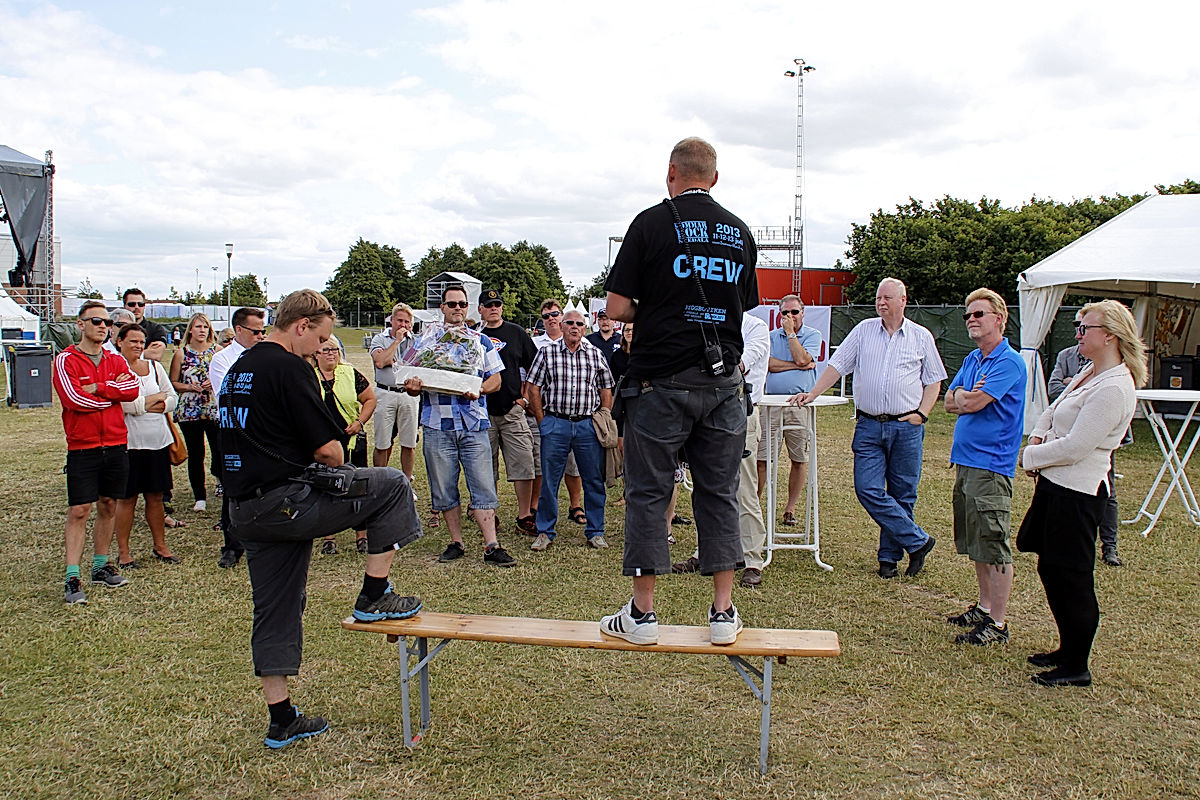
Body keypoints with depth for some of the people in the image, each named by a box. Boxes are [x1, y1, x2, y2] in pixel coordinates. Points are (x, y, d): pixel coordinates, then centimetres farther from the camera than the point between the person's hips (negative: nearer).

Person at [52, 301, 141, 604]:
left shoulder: (115, 360, 11)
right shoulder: (66, 360, -2)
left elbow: (133, 387, -7)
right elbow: (73, 398, -16)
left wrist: (98, 388, -15)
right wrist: (114, 392, -6)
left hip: (115, 446, 5)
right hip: (82, 448, -4)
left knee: (108, 507, 11)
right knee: (79, 511, -6)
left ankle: (100, 566, 22)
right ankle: (72, 578, -2)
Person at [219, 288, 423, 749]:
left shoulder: (239, 369, 17)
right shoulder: (288, 367, -13)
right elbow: (328, 449, -16)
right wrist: (333, 466, 6)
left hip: (244, 511, 10)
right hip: (285, 502, -10)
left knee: (275, 613, 16)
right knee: (391, 486, -1)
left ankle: (281, 722, 24)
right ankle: (373, 597, 4)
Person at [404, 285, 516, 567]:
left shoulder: (481, 341, 13)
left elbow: (496, 378, 9)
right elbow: (412, 381, 9)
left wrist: (478, 390, -12)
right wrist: (412, 387, -15)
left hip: (474, 425, 0)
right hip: (437, 425, 1)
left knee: (483, 486, -5)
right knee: (444, 488, 6)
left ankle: (491, 547, -3)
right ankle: (456, 542, 19)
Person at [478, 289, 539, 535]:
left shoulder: (516, 333, 8)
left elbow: (533, 368, 12)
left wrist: (525, 397, 4)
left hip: (513, 409, 0)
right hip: (482, 411, 0)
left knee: (523, 464, -5)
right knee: (486, 468, 7)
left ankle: (525, 518, 1)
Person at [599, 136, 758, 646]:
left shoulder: (652, 223, -5)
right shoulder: (740, 232, 9)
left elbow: (618, 308, -8)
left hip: (662, 380, -4)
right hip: (723, 382, 4)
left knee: (648, 493, 4)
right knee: (719, 494, 9)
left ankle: (642, 613, 10)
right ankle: (724, 613, 13)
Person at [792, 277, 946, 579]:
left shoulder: (921, 336, 7)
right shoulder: (864, 330, 10)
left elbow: (933, 381, 11)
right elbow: (837, 365, 8)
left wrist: (921, 414, -3)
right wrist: (812, 393, -4)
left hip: (906, 427, -1)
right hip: (869, 426, 1)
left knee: (902, 494, 3)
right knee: (867, 489, -8)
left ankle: (889, 555, 17)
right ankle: (918, 541, 5)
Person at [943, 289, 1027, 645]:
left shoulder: (1009, 362, -13)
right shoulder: (972, 359, 15)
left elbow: (974, 403, -20)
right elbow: (951, 402, 11)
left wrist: (963, 397, 1)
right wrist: (969, 396, -9)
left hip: (990, 465, -9)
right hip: (965, 460, 9)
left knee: (994, 546, -3)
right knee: (975, 542, 17)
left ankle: (997, 624, 4)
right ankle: (984, 607, 30)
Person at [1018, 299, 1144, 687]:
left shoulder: (1113, 388, -20)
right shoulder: (1090, 373, 11)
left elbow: (1075, 447, -23)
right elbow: (1053, 411, 21)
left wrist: (1031, 457, -9)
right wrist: (1037, 437, 1)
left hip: (1077, 492, -10)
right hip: (1056, 483, 10)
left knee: (1071, 577, 0)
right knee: (1051, 568, 17)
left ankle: (1076, 667, 14)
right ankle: (1068, 649, 32)